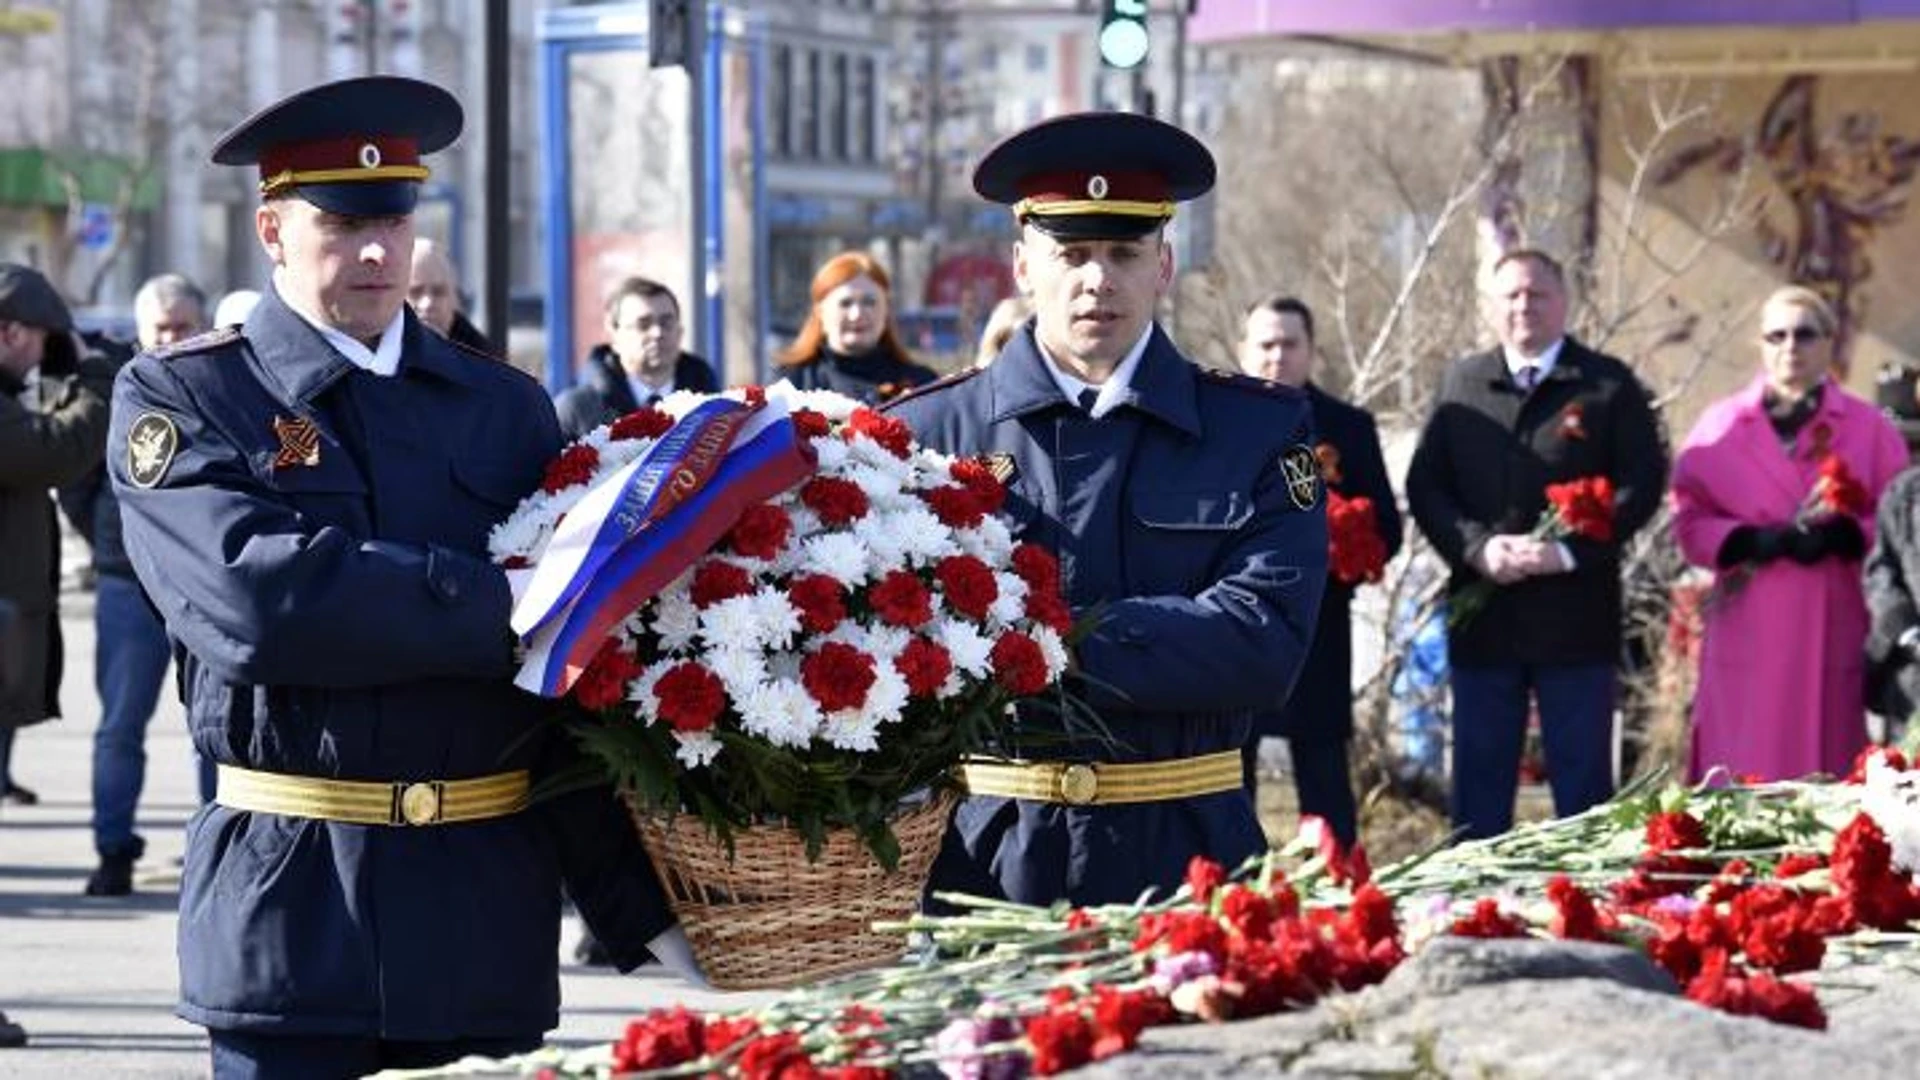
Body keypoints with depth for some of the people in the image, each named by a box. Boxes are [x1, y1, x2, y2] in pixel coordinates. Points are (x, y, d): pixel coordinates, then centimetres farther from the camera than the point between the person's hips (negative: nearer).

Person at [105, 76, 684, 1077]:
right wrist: (508, 610, -17)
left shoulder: (506, 409, 12)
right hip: (288, 908, -3)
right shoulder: (177, 397, 1)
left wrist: (644, 906, 3)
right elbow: (260, 598, -17)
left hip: (486, 910, 3)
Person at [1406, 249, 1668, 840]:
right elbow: (1424, 484, 8)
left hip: (1576, 618, -2)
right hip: (1482, 618, 3)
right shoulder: (1461, 384, 11)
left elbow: (1644, 480, -3)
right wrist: (1477, 547, -10)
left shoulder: (1608, 385, 3)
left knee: (1582, 782, 3)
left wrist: (1569, 550, -15)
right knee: (1479, 787, 7)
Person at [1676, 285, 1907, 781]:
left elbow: (1900, 522, 5)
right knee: (1742, 777, -5)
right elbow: (1690, 522, 5)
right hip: (1748, 629, 0)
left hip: (1832, 629, 0)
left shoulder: (1869, 428, 9)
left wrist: (1842, 536, -15)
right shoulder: (1720, 425, 10)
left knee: (1825, 778, -2)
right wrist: (1755, 541, -13)